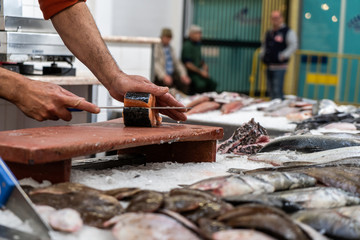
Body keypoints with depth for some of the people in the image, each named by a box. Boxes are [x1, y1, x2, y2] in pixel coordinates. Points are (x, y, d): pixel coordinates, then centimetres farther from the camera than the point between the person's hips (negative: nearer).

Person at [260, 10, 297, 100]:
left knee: (277, 92, -12)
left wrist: (283, 56, -19)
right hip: (269, 67, 7)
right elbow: (264, 45, 30)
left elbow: (293, 45, -13)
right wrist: (262, 54, 14)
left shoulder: (288, 32, -3)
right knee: (271, 91, 11)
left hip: (279, 67, -7)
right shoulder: (269, 33, 17)